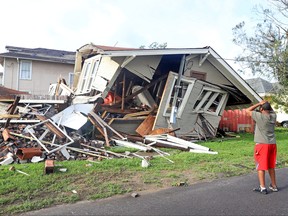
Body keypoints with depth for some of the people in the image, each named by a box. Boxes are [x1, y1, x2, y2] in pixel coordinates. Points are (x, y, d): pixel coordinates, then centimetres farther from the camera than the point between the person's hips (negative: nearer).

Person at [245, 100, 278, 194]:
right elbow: (271, 110, 27)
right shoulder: (273, 116, 4)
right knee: (271, 166, 17)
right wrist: (267, 104, 10)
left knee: (261, 166, 1)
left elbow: (247, 110, -4)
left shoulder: (260, 116, -13)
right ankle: (274, 186, 27)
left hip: (262, 144, -6)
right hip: (272, 144, 6)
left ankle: (262, 188, 3)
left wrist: (259, 104, -3)